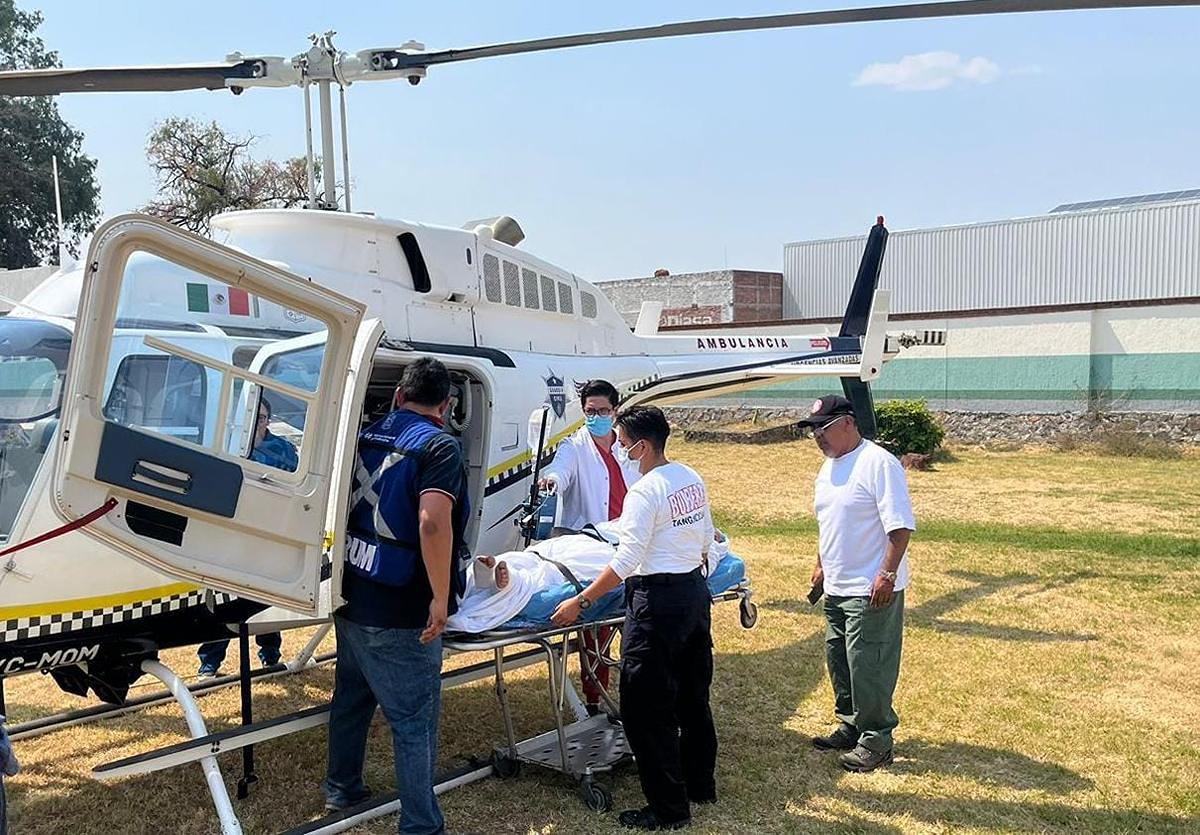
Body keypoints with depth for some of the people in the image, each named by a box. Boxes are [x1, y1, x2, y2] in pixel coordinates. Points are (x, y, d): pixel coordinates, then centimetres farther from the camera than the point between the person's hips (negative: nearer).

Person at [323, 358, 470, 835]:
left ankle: (341, 788, 41)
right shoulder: (439, 447, -15)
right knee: (415, 722, 2)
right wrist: (441, 597, -24)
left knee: (352, 696, 25)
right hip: (400, 615, -7)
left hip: (350, 599, 8)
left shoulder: (365, 437, 7)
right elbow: (432, 522, -30)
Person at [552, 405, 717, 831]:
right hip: (696, 592, 9)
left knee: (647, 709, 0)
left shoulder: (644, 492, -19)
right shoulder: (692, 479, 6)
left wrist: (579, 602, -18)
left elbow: (626, 561, -22)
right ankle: (700, 784, 34)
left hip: (658, 601, -9)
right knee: (693, 695, 20)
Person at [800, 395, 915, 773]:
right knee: (839, 660, 17)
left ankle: (876, 741, 10)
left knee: (867, 667, -3)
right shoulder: (828, 467, 13)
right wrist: (821, 565, 25)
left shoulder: (878, 464, -17)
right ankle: (852, 727, 32)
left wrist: (887, 574, -24)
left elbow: (901, 526, -20)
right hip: (837, 588, 9)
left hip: (871, 591, -9)